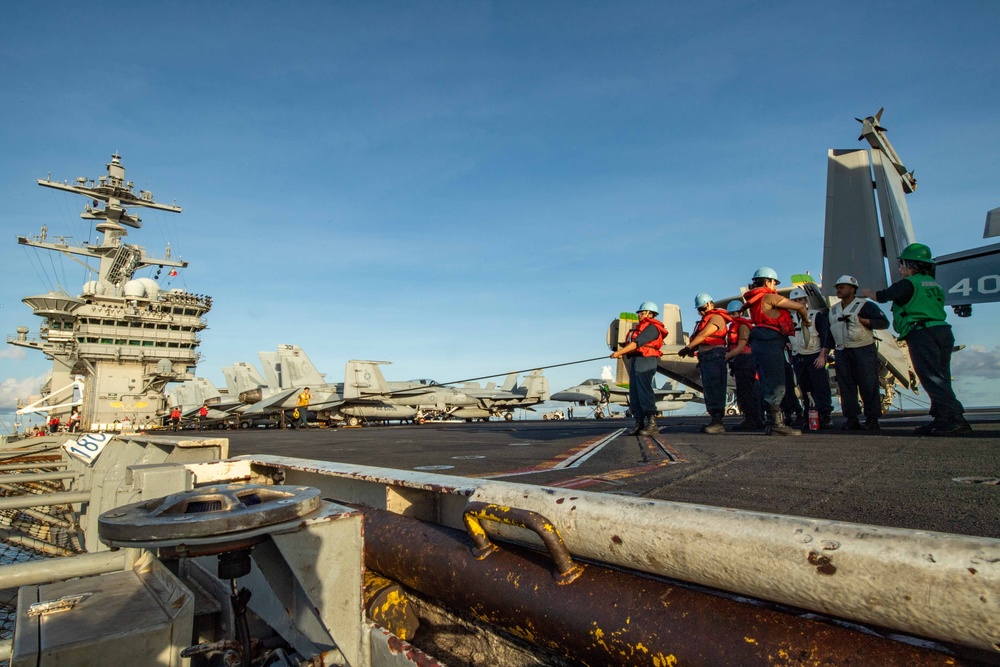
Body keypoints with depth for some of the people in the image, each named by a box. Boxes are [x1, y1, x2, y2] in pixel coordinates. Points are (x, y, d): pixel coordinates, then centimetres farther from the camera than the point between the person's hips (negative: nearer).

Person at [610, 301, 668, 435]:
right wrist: (622, 353, 0)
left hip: (645, 360, -10)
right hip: (635, 360, 10)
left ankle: (652, 424, -13)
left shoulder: (652, 327, -5)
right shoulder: (641, 327, 26)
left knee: (644, 392, -14)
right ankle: (640, 424, 9)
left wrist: (619, 352, -18)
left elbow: (637, 343, -16)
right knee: (634, 394, 6)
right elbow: (632, 344, 17)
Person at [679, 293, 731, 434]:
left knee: (714, 388, -15)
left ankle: (717, 421, -18)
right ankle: (715, 420, 11)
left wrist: (688, 347, -16)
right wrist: (694, 349, 0)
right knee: (708, 389, 8)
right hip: (705, 357, 10)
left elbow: (703, 335, -14)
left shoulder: (716, 317, -4)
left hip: (714, 355, -10)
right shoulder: (705, 320, 26)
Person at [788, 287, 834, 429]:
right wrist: (792, 357, 12)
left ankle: (826, 417, -1)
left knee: (821, 389, -6)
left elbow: (827, 336, -5)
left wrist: (822, 355, -12)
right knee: (806, 390, 5)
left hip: (815, 357, -4)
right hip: (798, 359, 4)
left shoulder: (817, 315, -1)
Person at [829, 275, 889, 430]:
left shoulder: (865, 305, -3)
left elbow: (884, 322, -8)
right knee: (846, 386, 4)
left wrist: (861, 320, -15)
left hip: (864, 350, -5)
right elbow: (829, 333, 18)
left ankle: (872, 419, 2)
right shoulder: (833, 310, 15)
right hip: (842, 352, 6)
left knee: (868, 385, -5)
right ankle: (852, 420, 8)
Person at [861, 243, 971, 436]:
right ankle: (942, 419, 8)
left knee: (933, 379, -11)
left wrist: (868, 293, 21)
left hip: (922, 334, -9)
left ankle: (956, 420, -16)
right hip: (943, 331, 9)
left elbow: (882, 296, -1)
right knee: (940, 379, 9)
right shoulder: (934, 284, 22)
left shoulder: (909, 283, -5)